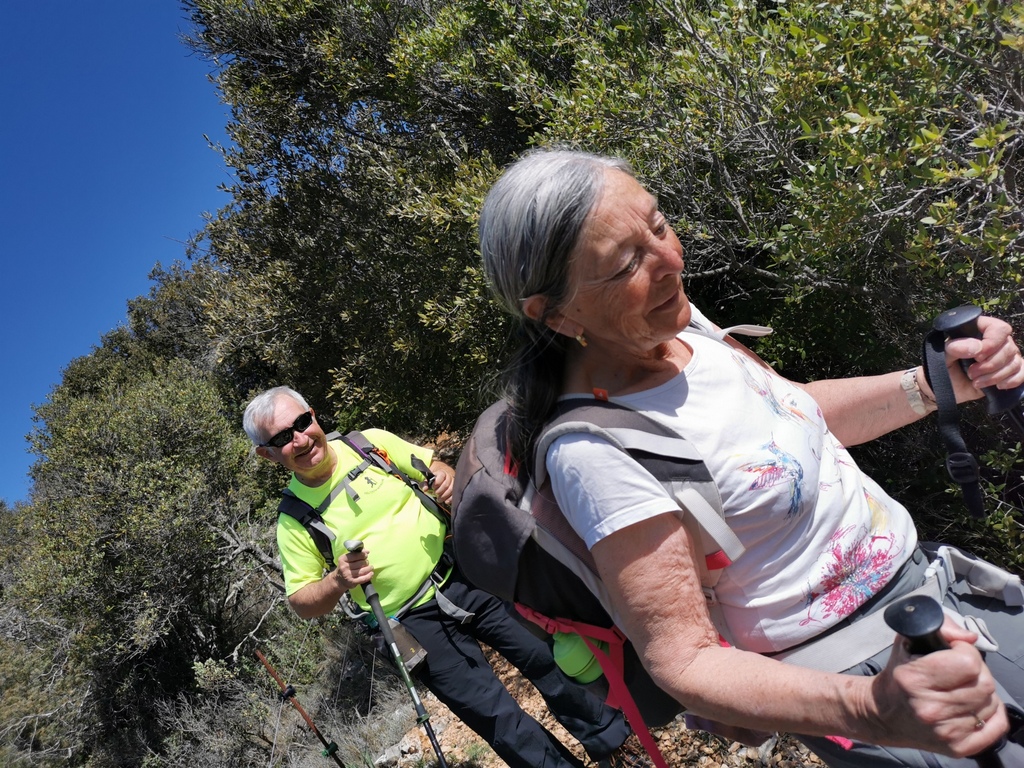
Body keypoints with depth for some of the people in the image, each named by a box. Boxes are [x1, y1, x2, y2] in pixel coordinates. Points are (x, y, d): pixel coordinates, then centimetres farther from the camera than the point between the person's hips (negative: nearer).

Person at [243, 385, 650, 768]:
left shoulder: (371, 442, 0)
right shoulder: (293, 522, -5)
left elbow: (433, 467, 11)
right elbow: (302, 602, 1)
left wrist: (449, 478, -12)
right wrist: (337, 582, -20)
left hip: (466, 576, 2)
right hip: (417, 624, -2)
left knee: (548, 657, 6)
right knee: (496, 716, -3)